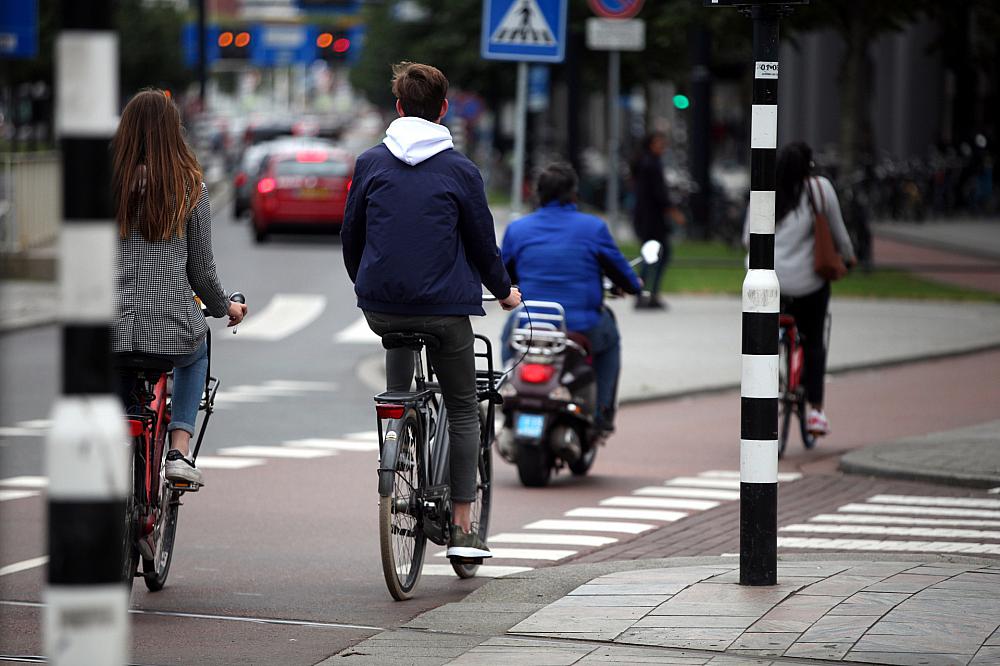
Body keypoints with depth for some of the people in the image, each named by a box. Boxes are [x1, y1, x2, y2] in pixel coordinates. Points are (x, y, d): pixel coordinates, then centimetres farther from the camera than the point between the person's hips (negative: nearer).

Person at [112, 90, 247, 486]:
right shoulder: (190, 188, -1)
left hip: (110, 329, 0)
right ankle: (179, 451, 18)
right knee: (196, 357, 35)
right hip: (172, 325, 0)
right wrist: (224, 307, 24)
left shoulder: (107, 181, -3)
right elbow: (202, 270, 4)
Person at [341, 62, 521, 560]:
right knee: (462, 408, 9)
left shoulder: (370, 163, 1)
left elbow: (350, 235, 9)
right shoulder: (460, 170, -5)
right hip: (444, 308, -2)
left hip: (380, 307, 2)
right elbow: (483, 241, 1)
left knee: (399, 338, 38)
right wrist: (504, 291, 20)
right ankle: (462, 526, 4)